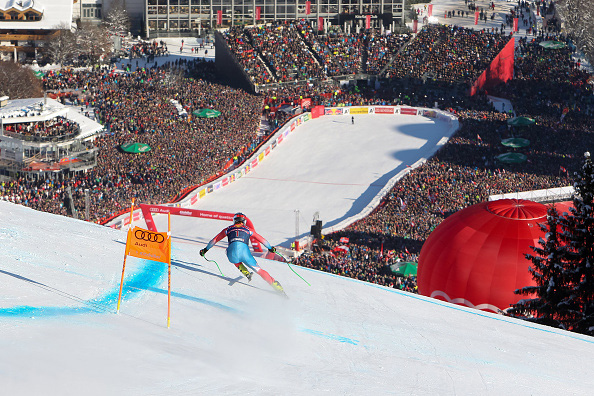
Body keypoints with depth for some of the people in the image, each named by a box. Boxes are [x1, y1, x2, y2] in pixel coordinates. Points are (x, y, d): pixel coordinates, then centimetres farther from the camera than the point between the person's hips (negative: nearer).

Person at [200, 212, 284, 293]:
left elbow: (215, 240, 32)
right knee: (258, 270, 12)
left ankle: (246, 273, 14)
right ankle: (275, 285, 2)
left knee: (236, 261, 38)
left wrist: (205, 249, 42)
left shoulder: (228, 229, 26)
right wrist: (270, 248, 48)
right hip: (245, 252, 0)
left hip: (232, 253, 0)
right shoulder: (248, 230, 26)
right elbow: (262, 239, 34)